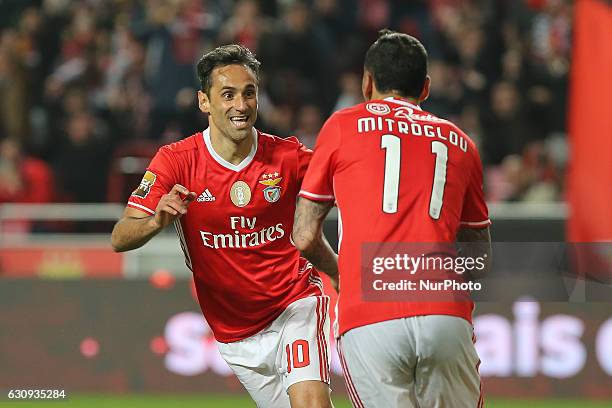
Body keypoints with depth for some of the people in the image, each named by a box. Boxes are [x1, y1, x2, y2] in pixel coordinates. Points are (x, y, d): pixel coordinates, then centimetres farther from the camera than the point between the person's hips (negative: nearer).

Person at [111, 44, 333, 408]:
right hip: (235, 333, 1)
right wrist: (157, 221, -37)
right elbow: (120, 239, -15)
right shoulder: (176, 161, -9)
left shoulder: (288, 156, -7)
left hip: (295, 304, -1)